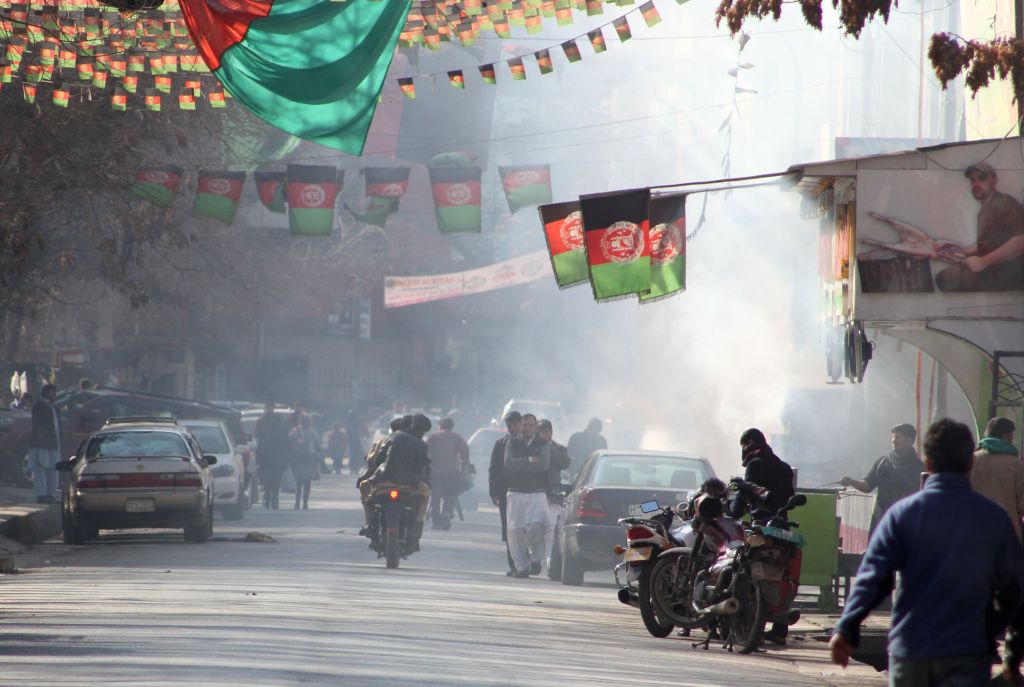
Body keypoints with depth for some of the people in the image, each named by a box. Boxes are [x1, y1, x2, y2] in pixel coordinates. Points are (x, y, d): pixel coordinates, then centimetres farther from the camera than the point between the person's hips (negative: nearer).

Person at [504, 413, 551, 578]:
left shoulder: (543, 445, 8)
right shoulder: (512, 443, 10)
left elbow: (544, 464, -10)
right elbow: (509, 464, -7)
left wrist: (520, 465, -8)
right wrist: (529, 461, -10)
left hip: (537, 494, -2)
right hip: (516, 493, 2)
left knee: (536, 527, -18)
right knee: (515, 530, -4)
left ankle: (535, 559, 7)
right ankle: (521, 566, 7)